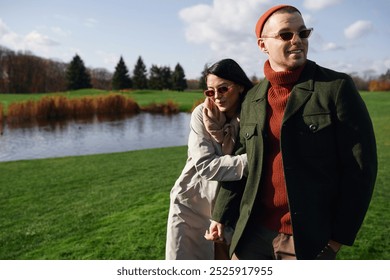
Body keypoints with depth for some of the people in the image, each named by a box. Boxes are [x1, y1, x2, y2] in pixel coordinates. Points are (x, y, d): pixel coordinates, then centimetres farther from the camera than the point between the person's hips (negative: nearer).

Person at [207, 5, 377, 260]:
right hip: (254, 233, 4)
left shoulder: (337, 87, -7)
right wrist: (221, 215, 15)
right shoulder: (252, 99, 7)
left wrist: (339, 237, -8)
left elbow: (360, 165, -8)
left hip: (308, 238, -4)